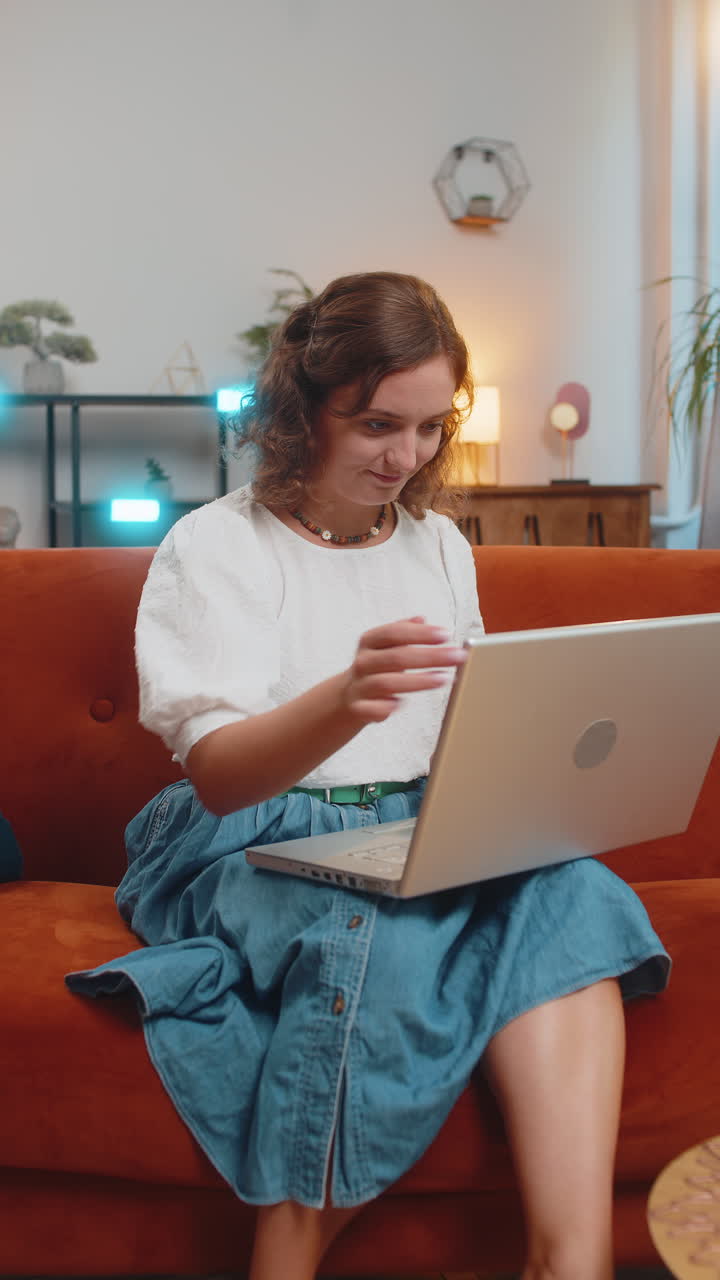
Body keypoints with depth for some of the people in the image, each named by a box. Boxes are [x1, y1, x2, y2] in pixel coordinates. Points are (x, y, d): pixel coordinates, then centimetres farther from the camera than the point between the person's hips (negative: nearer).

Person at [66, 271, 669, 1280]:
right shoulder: (217, 546, -2)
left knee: (567, 894, -27)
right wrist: (347, 700, -38)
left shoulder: (439, 544, 16)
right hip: (255, 845, -4)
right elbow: (216, 773, -17)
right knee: (375, 929, -37)